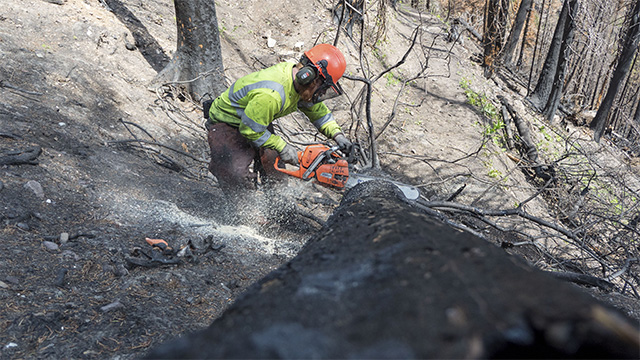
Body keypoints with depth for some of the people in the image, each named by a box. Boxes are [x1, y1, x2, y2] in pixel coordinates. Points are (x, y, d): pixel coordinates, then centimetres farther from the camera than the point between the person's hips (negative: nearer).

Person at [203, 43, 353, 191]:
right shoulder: (271, 95, -41)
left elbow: (317, 110, 4)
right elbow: (251, 130, -29)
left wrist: (337, 135, -7)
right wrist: (282, 147, -21)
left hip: (259, 121, 8)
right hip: (226, 125, -8)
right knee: (239, 181, -19)